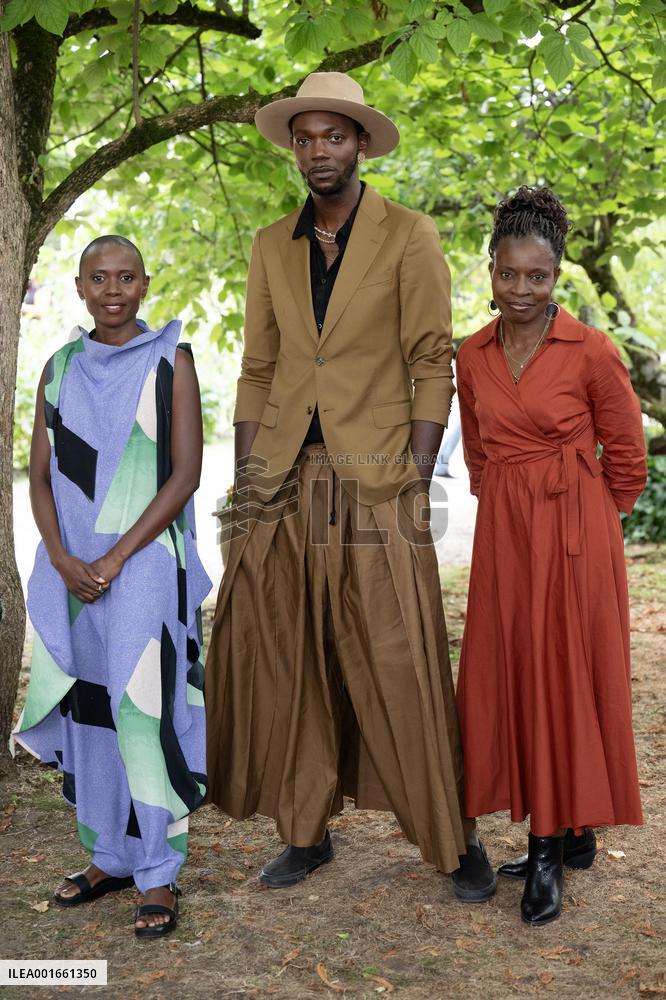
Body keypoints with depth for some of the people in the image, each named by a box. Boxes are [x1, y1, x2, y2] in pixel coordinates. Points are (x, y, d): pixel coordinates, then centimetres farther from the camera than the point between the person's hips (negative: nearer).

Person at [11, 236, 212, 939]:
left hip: (146, 561, -4)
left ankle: (159, 878, 5)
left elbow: (185, 474, -7)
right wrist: (62, 558, -9)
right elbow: (40, 475, 7)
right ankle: (109, 857, 25)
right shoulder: (60, 368, 10)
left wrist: (115, 559, -13)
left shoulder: (169, 362, -1)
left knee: (143, 710, -6)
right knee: (86, 708, 10)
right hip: (70, 567, 4)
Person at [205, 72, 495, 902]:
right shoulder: (272, 247, 14)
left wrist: (415, 483, -10)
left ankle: (454, 842, 12)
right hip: (285, 485, 4)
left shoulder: (409, 238, 1)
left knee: (402, 670, -4)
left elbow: (431, 367, -3)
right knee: (285, 666, 6)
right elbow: (257, 370, 13)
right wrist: (246, 483, 6)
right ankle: (306, 834, 21)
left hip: (375, 486, -4)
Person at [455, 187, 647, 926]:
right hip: (502, 537, 5)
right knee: (507, 681, 7)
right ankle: (563, 836, 22)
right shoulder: (473, 357, 4)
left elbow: (625, 454, 1)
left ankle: (553, 846, 13)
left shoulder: (590, 352, -9)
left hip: (574, 535, -5)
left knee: (565, 680, 2)